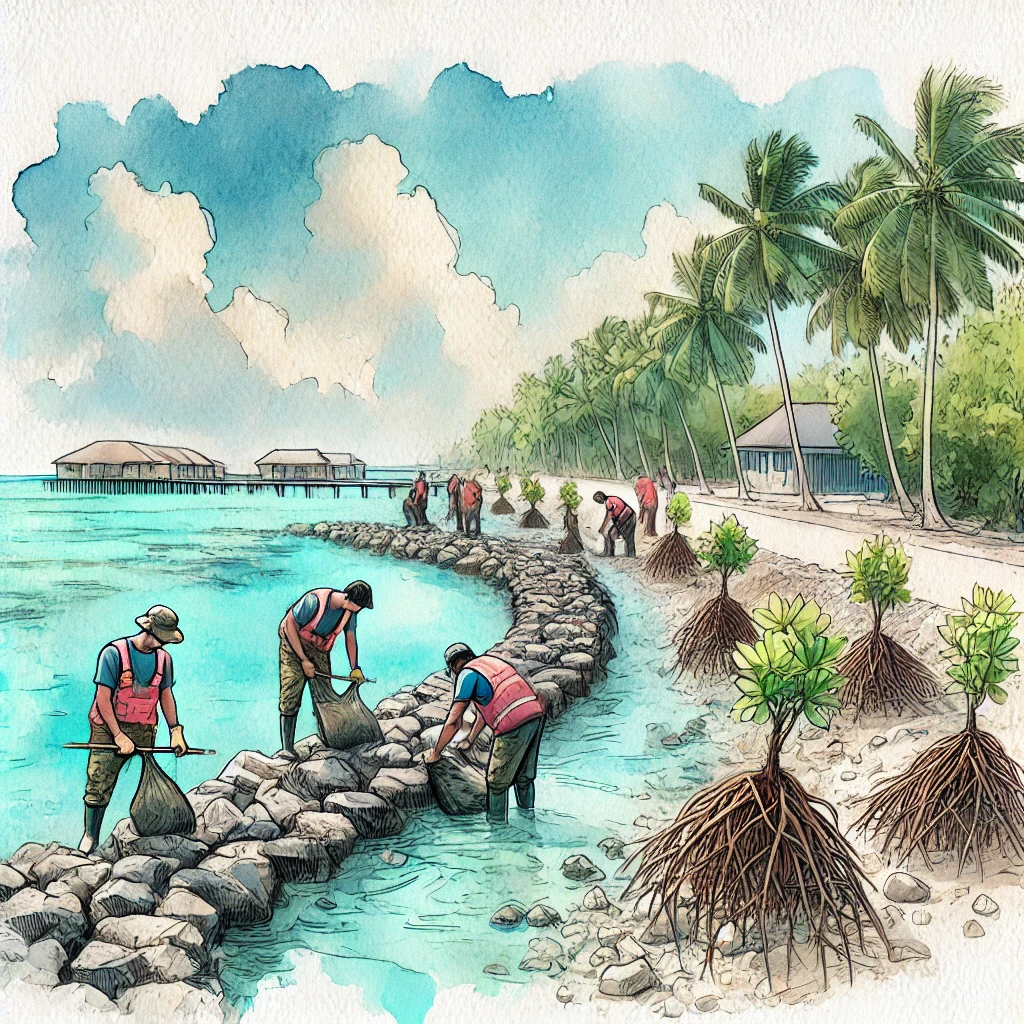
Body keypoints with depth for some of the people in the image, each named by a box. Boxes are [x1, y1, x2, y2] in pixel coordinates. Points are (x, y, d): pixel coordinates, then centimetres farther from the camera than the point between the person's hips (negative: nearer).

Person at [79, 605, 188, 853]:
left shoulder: (163, 658, 4)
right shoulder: (114, 653, -13)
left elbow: (166, 695, 13)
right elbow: (103, 699, -12)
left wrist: (175, 730, 5)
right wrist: (119, 736, -15)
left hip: (144, 730, 4)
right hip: (109, 728, -4)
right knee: (98, 785, -4)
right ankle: (90, 836, 12)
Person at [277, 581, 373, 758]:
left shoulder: (349, 610, -10)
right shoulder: (315, 600, -30)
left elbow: (350, 637, 5)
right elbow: (291, 625, -22)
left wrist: (355, 668, -1)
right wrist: (304, 660, -19)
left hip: (319, 649, 6)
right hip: (293, 644, -6)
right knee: (290, 696, -17)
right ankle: (287, 748, -21)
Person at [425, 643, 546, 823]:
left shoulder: (467, 674, 1)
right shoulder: (490, 660, 24)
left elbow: (454, 722, -1)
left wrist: (435, 753, 11)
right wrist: (470, 739, 43)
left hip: (514, 724, -8)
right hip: (537, 713, 8)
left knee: (497, 778, 11)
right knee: (525, 771, 27)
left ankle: (496, 821, 21)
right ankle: (527, 808, 42)